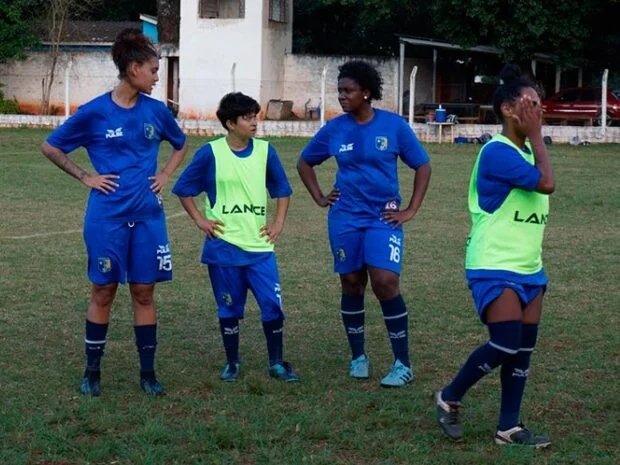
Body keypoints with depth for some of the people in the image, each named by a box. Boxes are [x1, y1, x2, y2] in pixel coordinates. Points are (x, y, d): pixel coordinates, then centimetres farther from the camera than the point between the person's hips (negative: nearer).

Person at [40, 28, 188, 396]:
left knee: (144, 292, 7)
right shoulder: (95, 113, -8)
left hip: (148, 216, 3)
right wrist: (86, 177, -4)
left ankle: (148, 372, 14)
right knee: (104, 292, 4)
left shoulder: (156, 111, 3)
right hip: (107, 217, -3)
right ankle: (92, 371, 16)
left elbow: (181, 145, 21)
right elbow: (51, 147, 1)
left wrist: (165, 174, 8)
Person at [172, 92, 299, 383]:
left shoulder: (265, 151, 2)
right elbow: (183, 189, 4)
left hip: (260, 246, 2)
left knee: (273, 304, -3)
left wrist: (279, 223, 5)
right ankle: (231, 363, 22)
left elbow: (282, 190, 14)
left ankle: (277, 364, 10)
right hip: (224, 246, -2)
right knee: (229, 308, 8)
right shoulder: (210, 153, -5)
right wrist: (200, 220, -2)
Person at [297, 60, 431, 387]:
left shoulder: (394, 125, -6)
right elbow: (304, 162, 16)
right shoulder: (334, 129, 1)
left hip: (383, 217, -3)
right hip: (345, 218, 3)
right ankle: (358, 356, 23)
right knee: (351, 284, 8)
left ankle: (402, 364, -6)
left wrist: (411, 210, -3)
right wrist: (319, 198, 7)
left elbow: (422, 166, 2)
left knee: (385, 282, -14)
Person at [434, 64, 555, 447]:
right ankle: (450, 398, 7)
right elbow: (546, 183, -22)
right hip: (495, 268, -9)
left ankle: (510, 427, 13)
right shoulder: (497, 151, -17)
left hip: (528, 267, 9)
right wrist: (536, 136, -14)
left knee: (523, 348, 6)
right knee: (506, 344, -15)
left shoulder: (526, 150, 12)